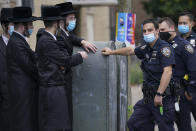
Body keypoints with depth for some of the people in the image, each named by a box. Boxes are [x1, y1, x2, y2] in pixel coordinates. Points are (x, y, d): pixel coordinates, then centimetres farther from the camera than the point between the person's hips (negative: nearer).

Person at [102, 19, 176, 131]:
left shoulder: (164, 47, -13)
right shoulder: (146, 49, 13)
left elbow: (168, 72, -22)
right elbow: (130, 51, 33)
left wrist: (159, 94, -25)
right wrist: (111, 52, 42)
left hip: (163, 97, -9)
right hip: (148, 97, 9)